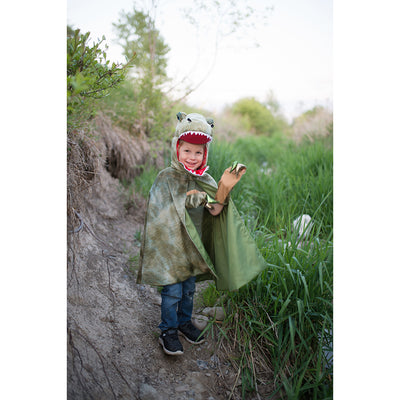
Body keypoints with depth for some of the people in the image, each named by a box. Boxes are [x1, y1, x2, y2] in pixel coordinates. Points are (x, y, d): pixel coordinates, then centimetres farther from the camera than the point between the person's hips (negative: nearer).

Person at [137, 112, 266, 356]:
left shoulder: (204, 180, -1)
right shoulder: (166, 178, -12)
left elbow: (215, 211, -11)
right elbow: (161, 212, -14)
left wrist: (224, 188, -28)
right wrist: (190, 200, -26)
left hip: (194, 245, 4)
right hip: (170, 244, -4)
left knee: (189, 289, 19)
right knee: (172, 291, 4)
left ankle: (184, 322, 41)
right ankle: (168, 331, 25)